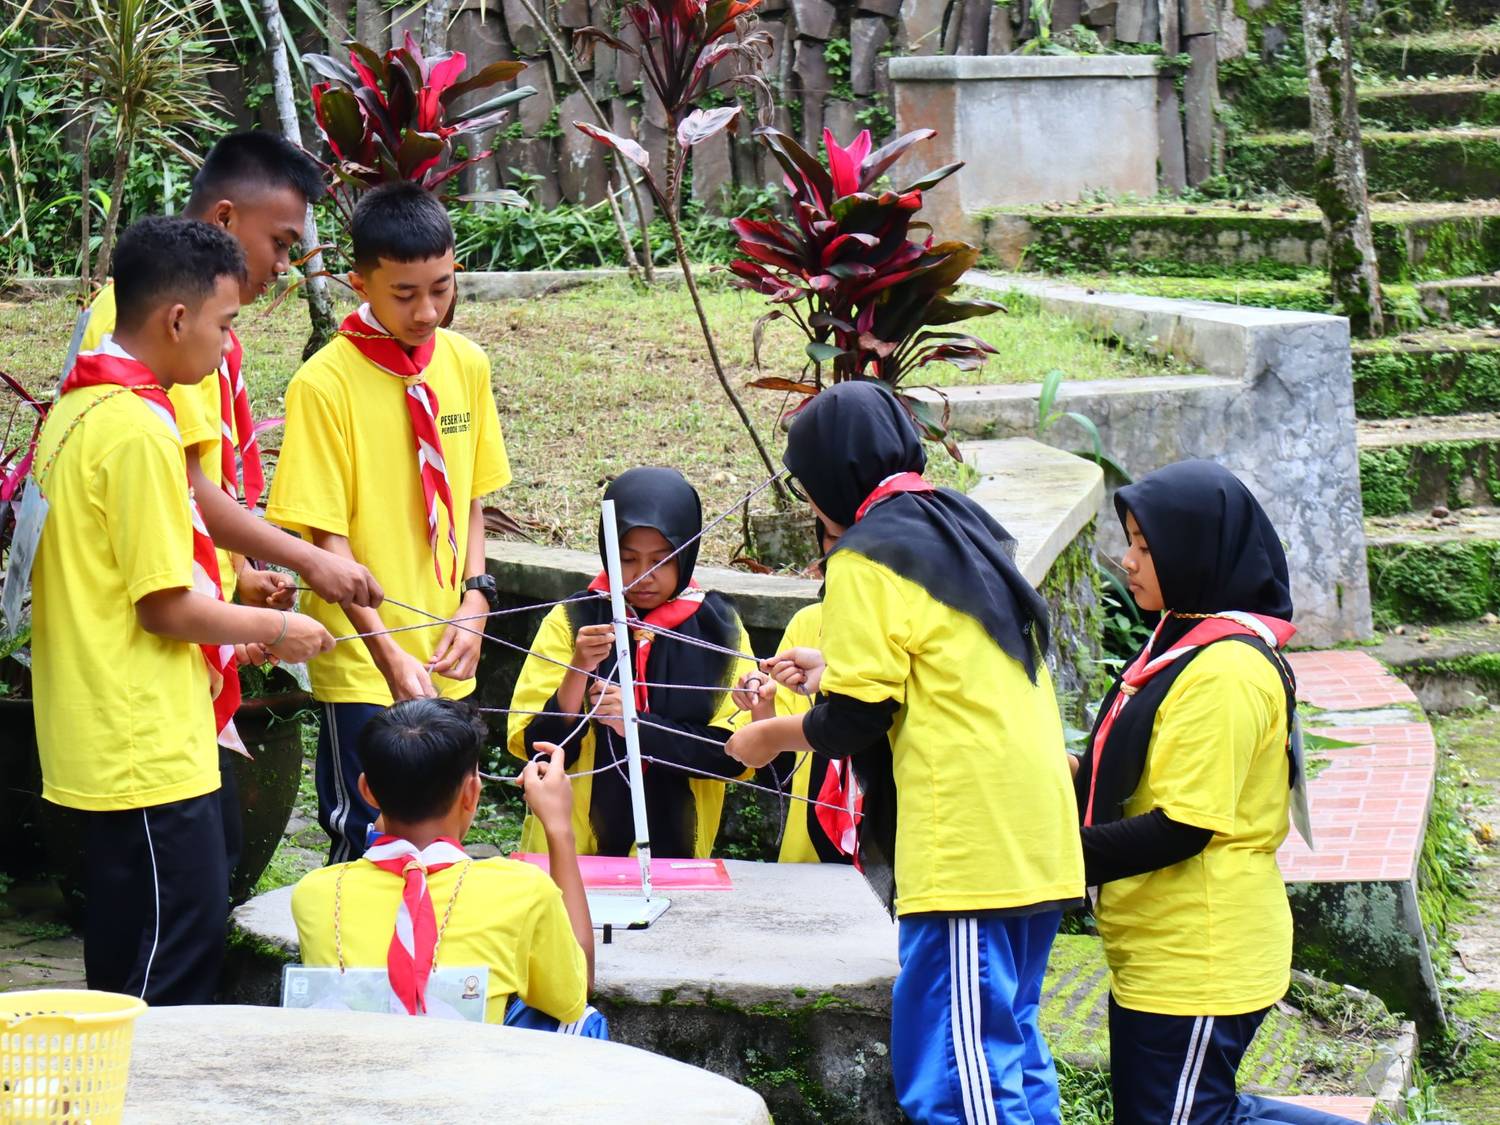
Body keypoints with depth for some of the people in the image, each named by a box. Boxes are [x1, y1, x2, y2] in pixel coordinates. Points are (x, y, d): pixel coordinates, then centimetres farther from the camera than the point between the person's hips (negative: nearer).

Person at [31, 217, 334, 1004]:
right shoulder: (139, 428, -17)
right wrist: (274, 629, -2)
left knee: (126, 980, 14)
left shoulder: (75, 410, 12)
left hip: (95, 748, 10)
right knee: (174, 985, -4)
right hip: (151, 751, -10)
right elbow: (166, 605, -17)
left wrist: (223, 632, 18)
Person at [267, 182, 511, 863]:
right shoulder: (324, 384, -13)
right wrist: (390, 654, -22)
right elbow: (327, 540, -14)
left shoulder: (466, 364, 4)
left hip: (447, 662, 5)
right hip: (363, 671, -5)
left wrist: (474, 599, -3)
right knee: (367, 847, -4)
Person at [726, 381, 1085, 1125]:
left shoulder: (868, 560, -8)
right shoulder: (964, 530, 17)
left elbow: (854, 720, -9)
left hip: (964, 846, -9)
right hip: (1033, 836, 9)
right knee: (1010, 1051, 13)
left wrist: (770, 737, 9)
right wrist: (835, 670, 28)